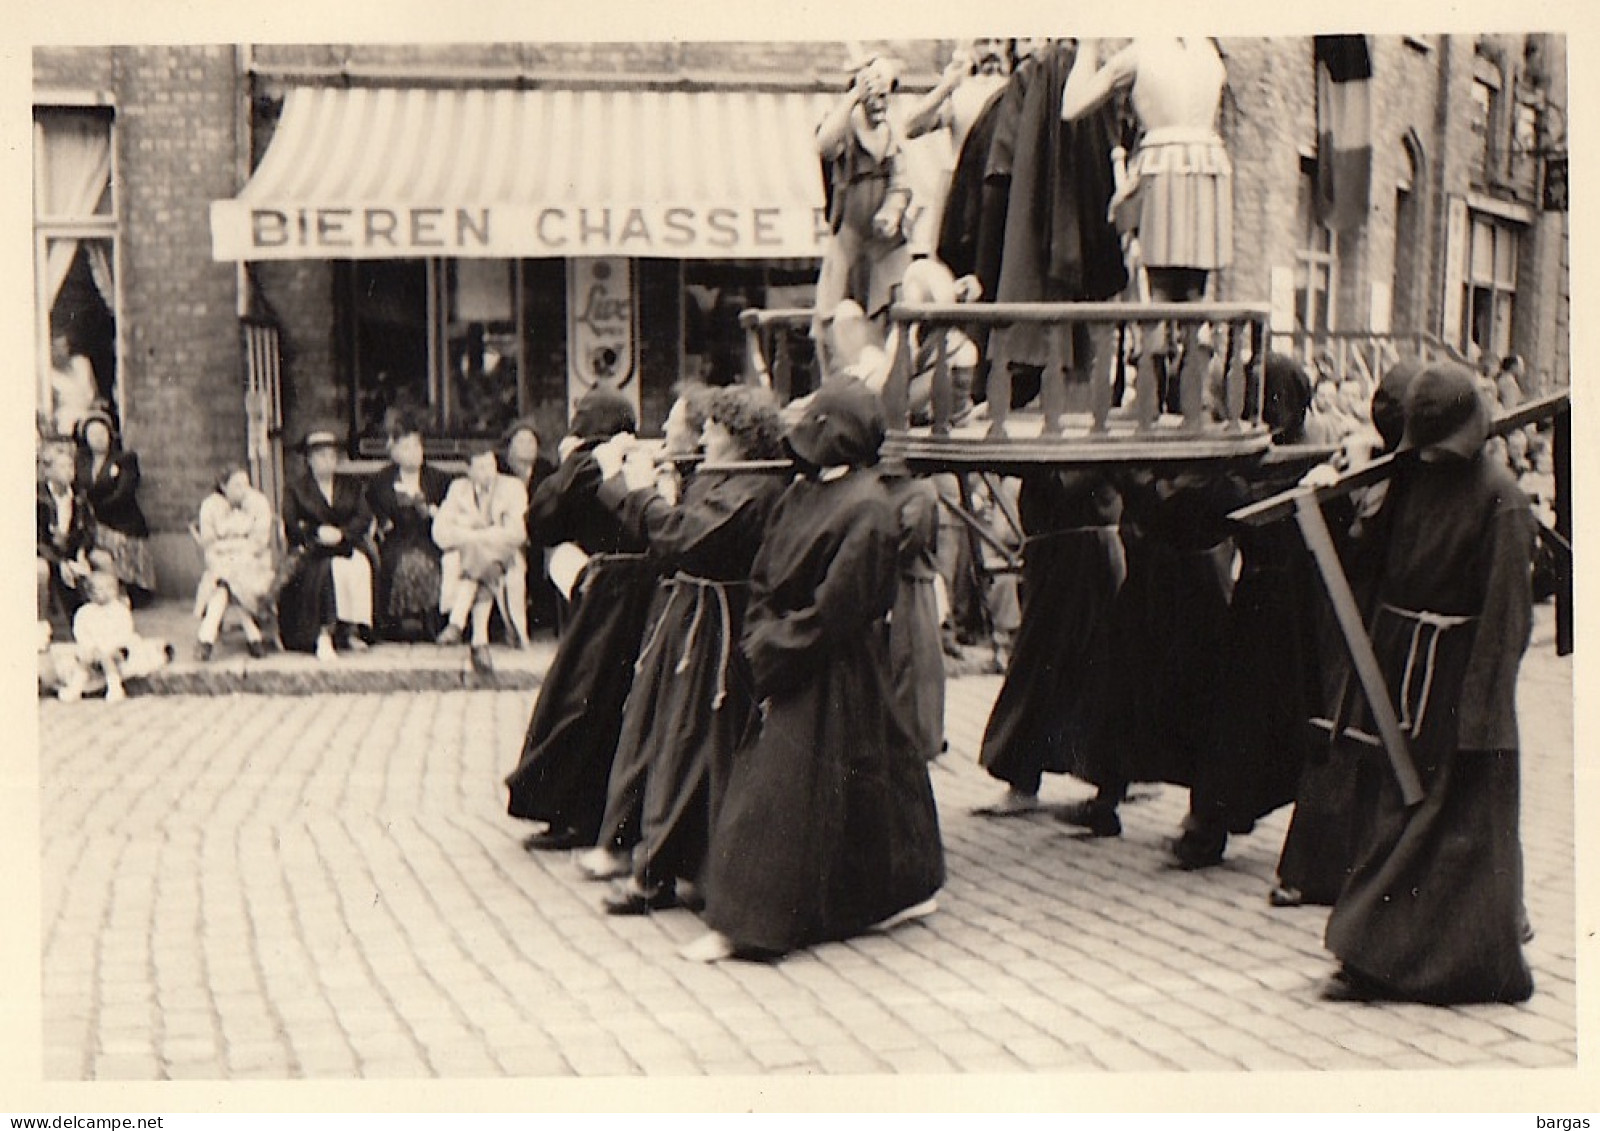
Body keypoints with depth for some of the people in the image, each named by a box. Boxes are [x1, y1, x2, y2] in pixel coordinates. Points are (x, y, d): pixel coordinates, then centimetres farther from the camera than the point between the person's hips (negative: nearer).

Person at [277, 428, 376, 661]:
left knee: (360, 566, -33)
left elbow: (364, 519, 7)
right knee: (328, 570, -36)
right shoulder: (295, 489, 14)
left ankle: (355, 628, -29)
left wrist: (340, 533, -10)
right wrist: (317, 533, -15)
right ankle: (323, 635, -37)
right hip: (310, 551, -2)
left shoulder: (352, 486, 20)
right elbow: (291, 527, 2)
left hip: (348, 546, 2)